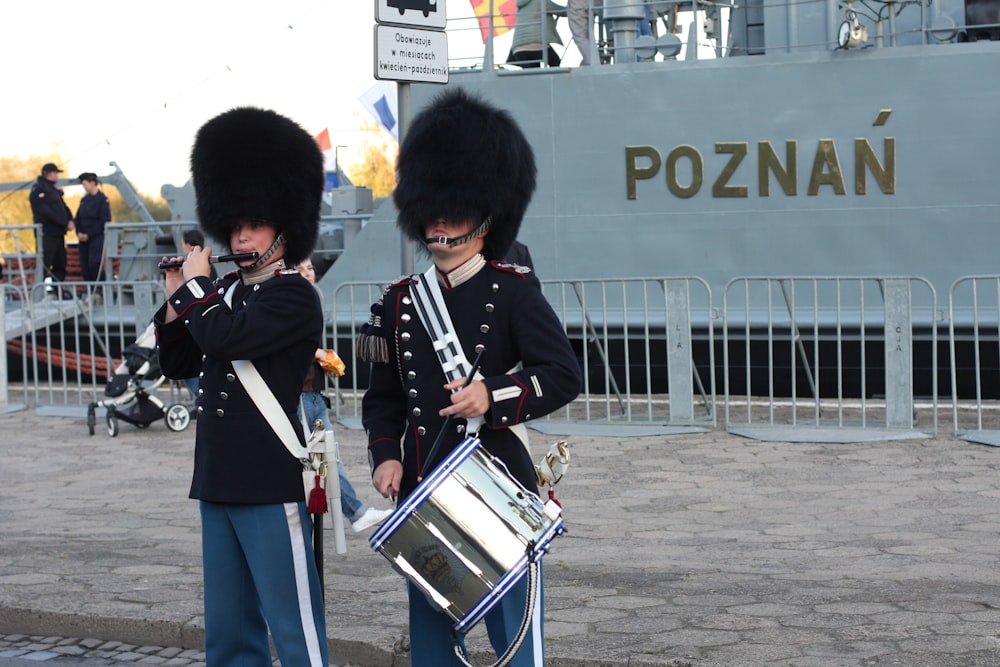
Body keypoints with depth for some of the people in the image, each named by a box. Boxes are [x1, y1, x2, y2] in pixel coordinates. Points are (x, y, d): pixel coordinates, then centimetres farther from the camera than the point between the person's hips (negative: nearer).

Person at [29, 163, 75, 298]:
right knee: (45, 263, -12)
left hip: (58, 233, 9)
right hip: (47, 233, -9)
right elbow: (46, 212, -19)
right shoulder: (39, 190, -8)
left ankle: (60, 290, 19)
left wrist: (70, 220, -2)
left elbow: (63, 207, 19)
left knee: (60, 263, 12)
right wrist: (65, 223, -18)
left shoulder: (53, 189, 21)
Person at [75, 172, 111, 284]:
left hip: (97, 237, -7)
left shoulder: (102, 199, -7)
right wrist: (79, 232, -1)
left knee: (94, 264, -18)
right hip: (84, 238, 7)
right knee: (84, 266, 2)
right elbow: (78, 218, 18)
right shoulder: (84, 199, 14)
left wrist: (88, 235, -13)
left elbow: (104, 221, -11)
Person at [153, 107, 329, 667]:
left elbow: (222, 337, -24)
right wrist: (178, 296, 8)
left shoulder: (295, 297, -11)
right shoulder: (229, 291, 13)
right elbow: (180, 365, 20)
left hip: (274, 485, -8)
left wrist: (194, 284, -6)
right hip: (218, 482, 8)